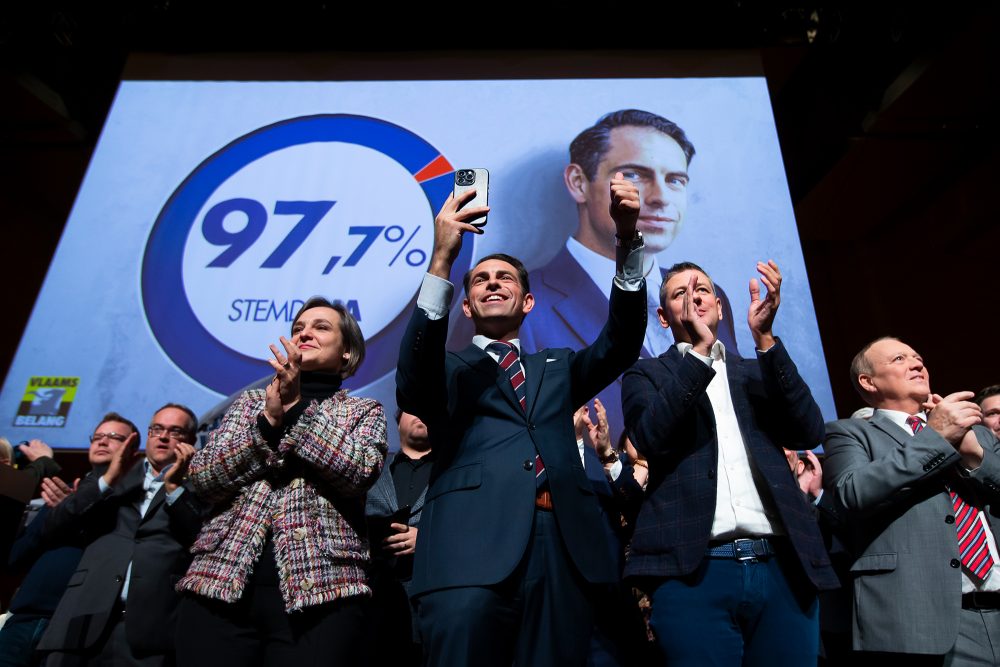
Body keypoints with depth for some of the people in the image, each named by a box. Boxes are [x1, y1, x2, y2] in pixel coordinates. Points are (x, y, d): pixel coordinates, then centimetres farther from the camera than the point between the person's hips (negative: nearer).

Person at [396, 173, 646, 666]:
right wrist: (441, 260, -16)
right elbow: (412, 390, -7)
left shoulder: (558, 370, 25)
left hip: (565, 552, 3)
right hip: (473, 550, -2)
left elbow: (622, 342, 9)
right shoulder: (449, 369, 16)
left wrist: (627, 239, -5)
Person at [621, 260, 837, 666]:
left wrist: (765, 338, -8)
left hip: (782, 567, 3)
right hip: (693, 569, -3)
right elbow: (650, 439, -9)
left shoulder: (758, 372, 18)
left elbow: (810, 432, 1)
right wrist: (699, 351, -14)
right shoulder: (647, 374, 10)